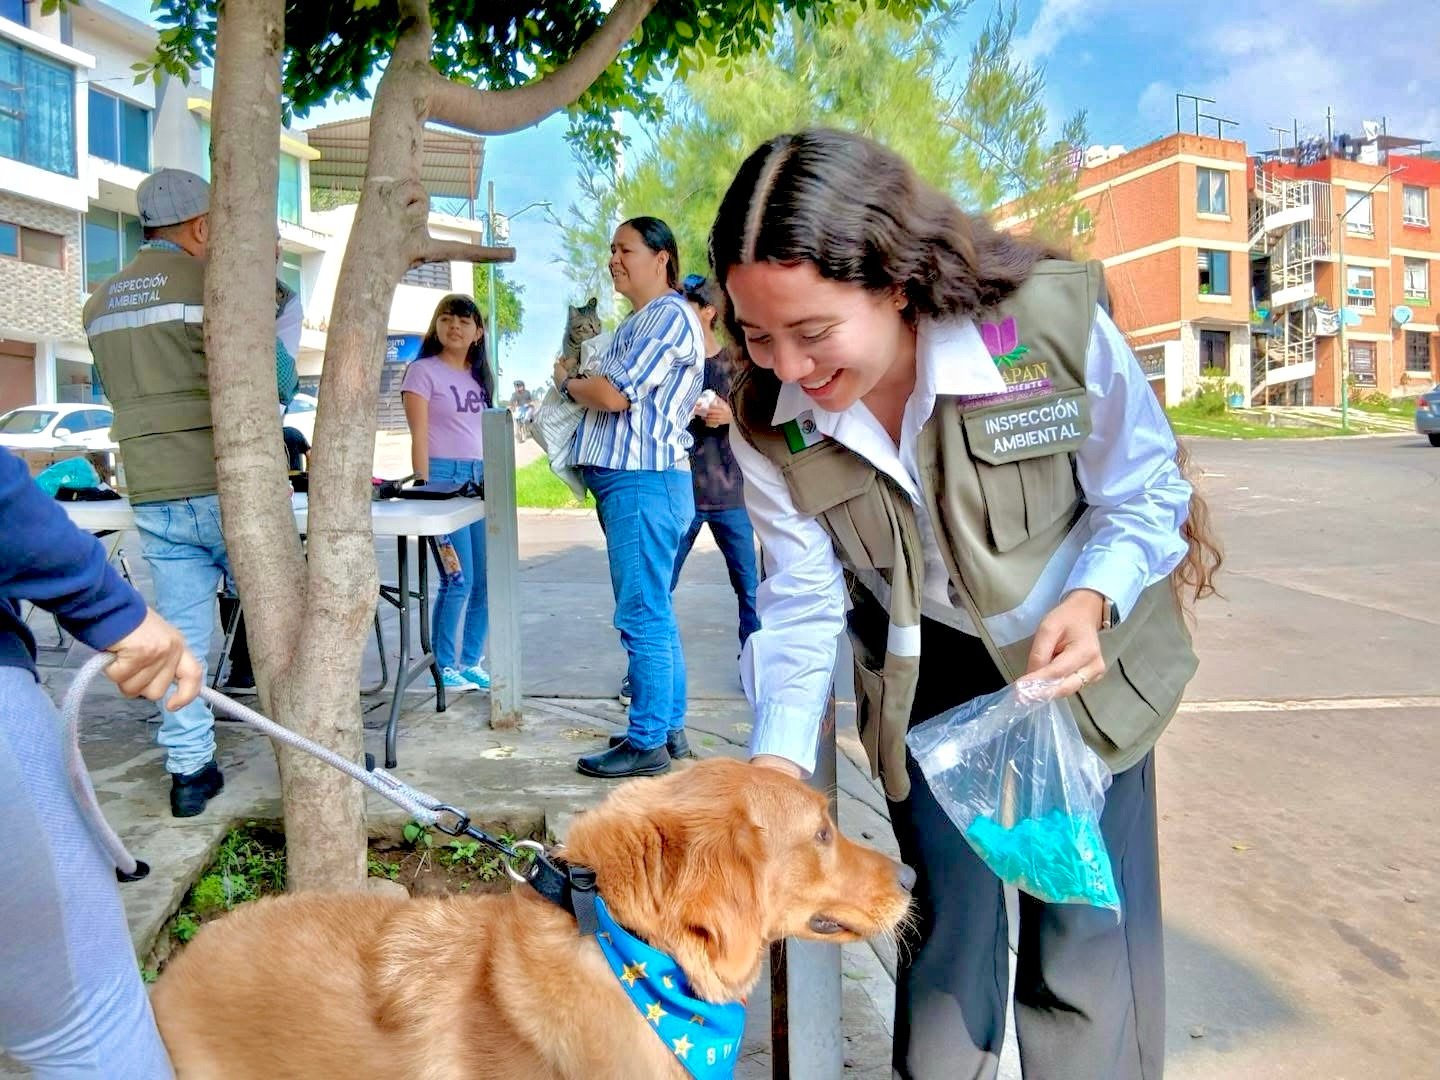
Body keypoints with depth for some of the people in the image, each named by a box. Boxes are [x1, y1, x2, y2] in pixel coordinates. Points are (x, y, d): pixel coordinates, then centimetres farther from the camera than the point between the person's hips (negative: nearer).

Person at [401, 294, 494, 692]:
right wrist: (424, 488, -12)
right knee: (459, 580, -9)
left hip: (481, 479, 7)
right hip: (444, 476, -7)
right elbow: (419, 437, -7)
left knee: (484, 580, 6)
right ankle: (443, 667, 5)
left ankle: (470, 662, 18)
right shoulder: (423, 371, -1)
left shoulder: (479, 376, 18)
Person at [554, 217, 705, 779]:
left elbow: (613, 395, -16)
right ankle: (669, 728, 23)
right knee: (654, 613, 14)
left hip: (644, 481, -11)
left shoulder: (669, 316, -9)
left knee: (643, 616, -7)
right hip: (627, 480, 11)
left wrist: (567, 381, 2)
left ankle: (647, 744, -1)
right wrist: (578, 381, 8)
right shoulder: (638, 322, 24)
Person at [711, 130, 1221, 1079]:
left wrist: (1090, 599, -30)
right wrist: (779, 761, -24)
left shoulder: (1054, 322, -26)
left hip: (1081, 663, -1)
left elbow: (1144, 494, -12)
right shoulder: (771, 426, -18)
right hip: (928, 679, 2)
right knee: (947, 926, 9)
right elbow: (804, 608, -11)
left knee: (1092, 945, 4)